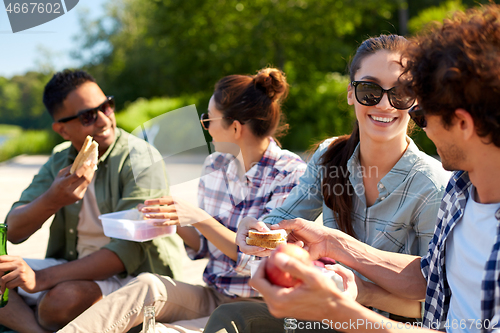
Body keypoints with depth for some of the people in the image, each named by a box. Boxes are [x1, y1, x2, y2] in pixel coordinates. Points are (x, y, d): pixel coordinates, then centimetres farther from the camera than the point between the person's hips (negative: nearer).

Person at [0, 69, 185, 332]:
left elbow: (129, 252, -22)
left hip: (135, 277, -7)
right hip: (78, 270, 7)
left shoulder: (140, 160, -13)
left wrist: (42, 278, -29)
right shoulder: (60, 160, 6)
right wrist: (52, 200, -23)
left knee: (66, 297, -36)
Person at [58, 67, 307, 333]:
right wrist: (175, 223, -4)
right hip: (213, 296, 5)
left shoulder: (291, 174, -11)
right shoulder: (214, 166, 8)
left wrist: (199, 219, -22)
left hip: (261, 306, -5)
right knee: (147, 285, -25)